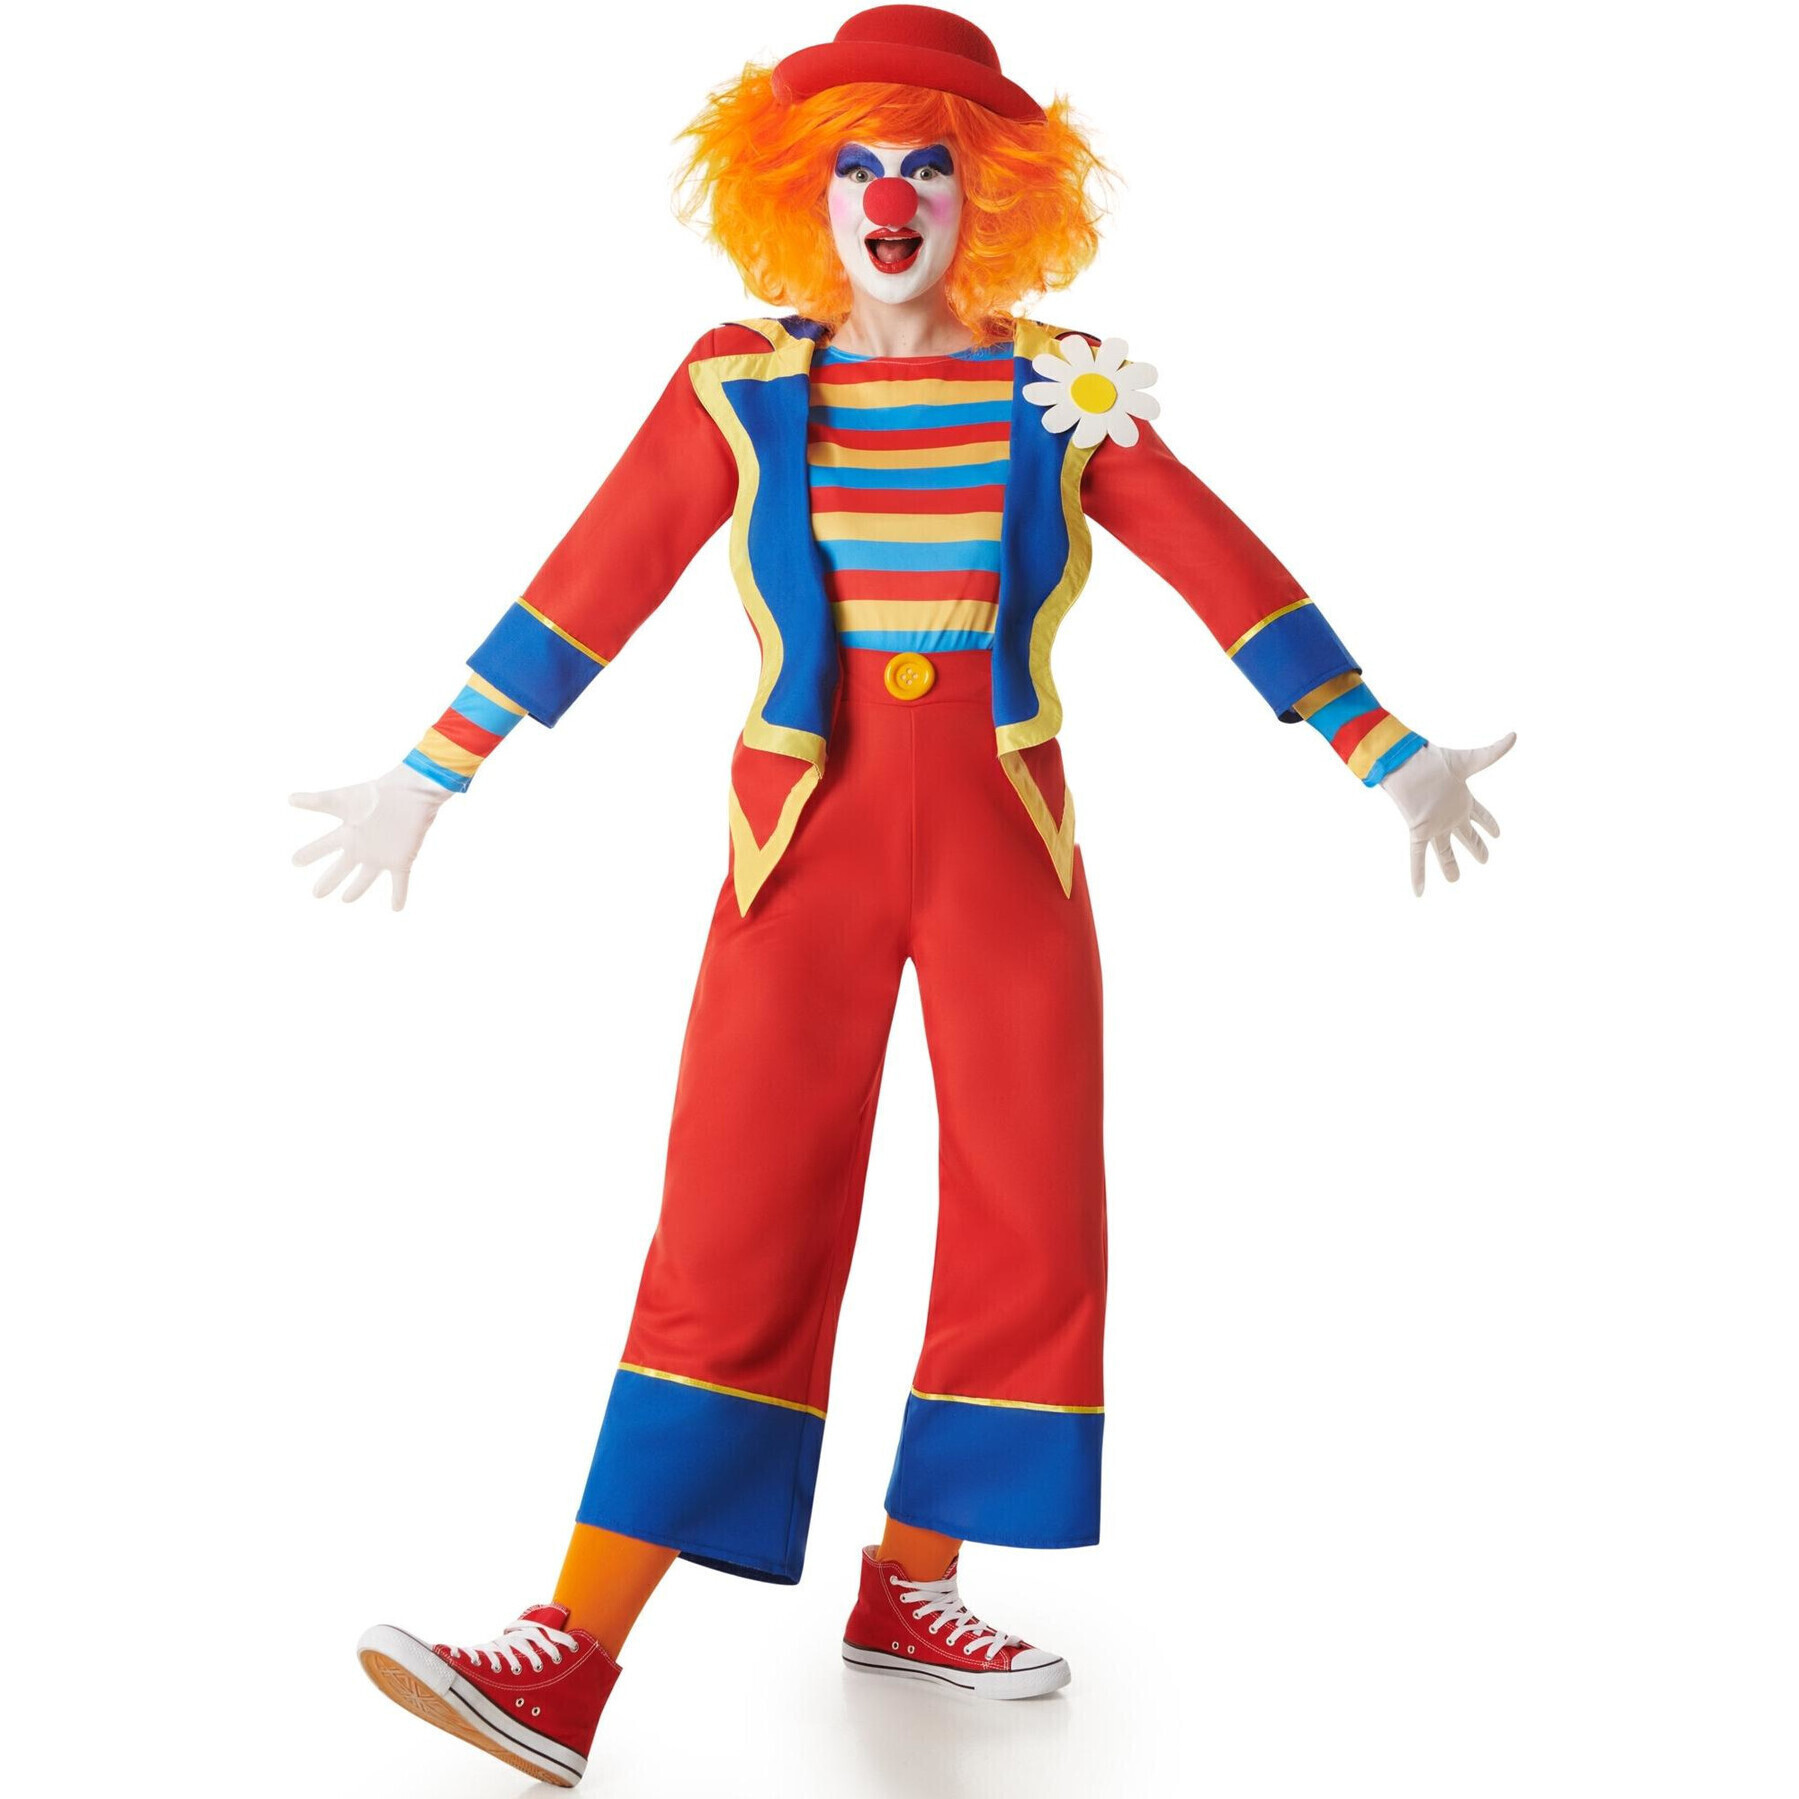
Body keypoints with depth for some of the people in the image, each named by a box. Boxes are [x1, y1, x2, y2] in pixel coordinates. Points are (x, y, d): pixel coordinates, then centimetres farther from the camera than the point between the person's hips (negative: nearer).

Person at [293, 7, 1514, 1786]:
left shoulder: (1061, 393, 3)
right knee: (735, 1230, -9)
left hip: (1005, 838, 2)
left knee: (1031, 1222, 2)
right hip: (806, 840, -2)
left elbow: (1233, 579, 2)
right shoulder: (739, 388, 1)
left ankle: (908, 1587, 19)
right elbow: (586, 590, -1)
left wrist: (1392, 757, 1)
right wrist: (426, 776, -2)